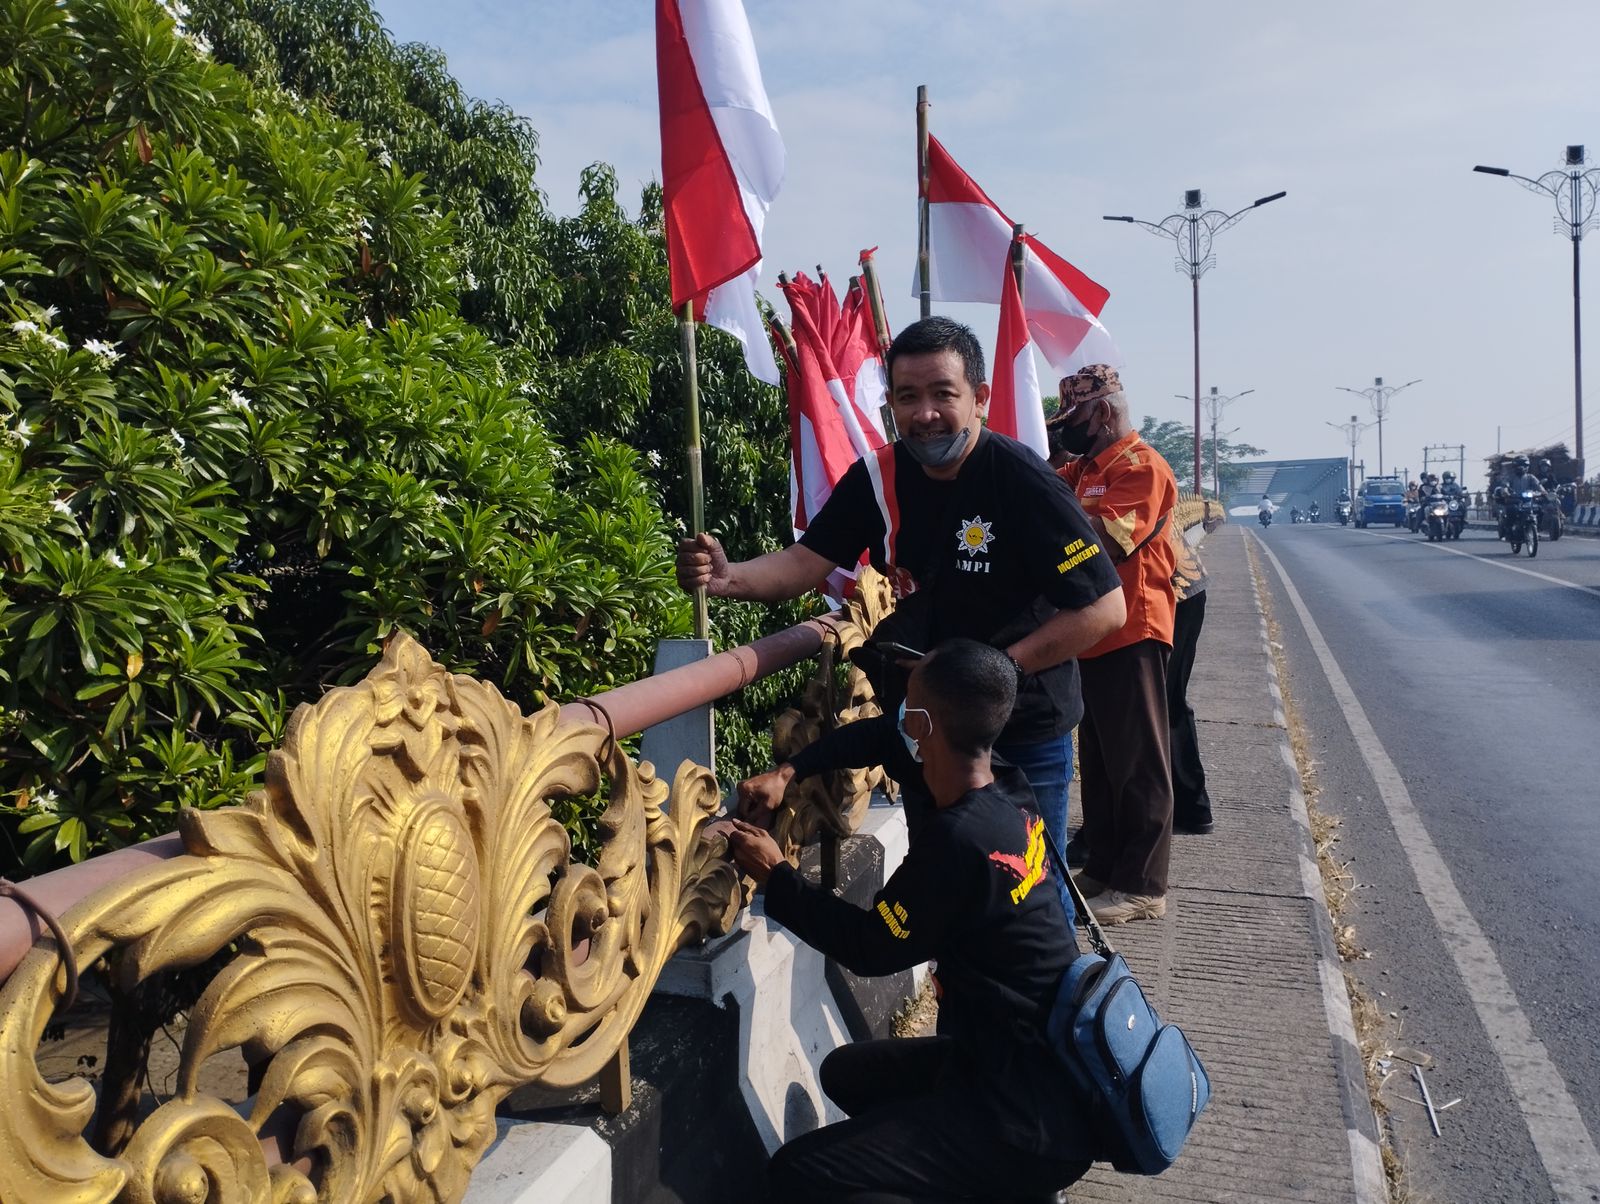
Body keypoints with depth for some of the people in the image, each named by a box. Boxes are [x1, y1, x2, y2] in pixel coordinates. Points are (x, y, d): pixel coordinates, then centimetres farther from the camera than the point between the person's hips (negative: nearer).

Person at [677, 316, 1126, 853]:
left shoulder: (1024, 482, -21)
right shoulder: (878, 477, -6)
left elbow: (1105, 608, -20)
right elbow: (805, 562, -8)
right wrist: (729, 578, -28)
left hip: (1025, 731, -4)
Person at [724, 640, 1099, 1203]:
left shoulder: (957, 841, -27)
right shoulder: (1010, 806, 0)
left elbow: (868, 948, -11)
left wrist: (774, 876, -2)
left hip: (1032, 1115, -9)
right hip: (1043, 1070, 9)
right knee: (846, 1070, 24)